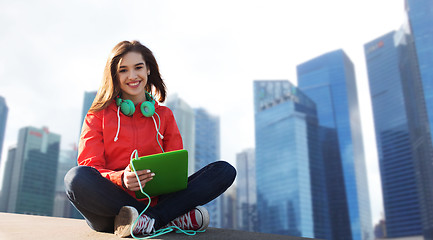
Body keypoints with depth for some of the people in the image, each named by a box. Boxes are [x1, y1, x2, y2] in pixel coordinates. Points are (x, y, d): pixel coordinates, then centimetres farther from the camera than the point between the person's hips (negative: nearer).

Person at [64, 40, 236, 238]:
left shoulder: (164, 115, 18)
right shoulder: (98, 116, 11)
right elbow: (90, 166, 0)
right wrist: (121, 179, -23)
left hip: (156, 198, 2)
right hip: (111, 202, -2)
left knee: (225, 170, -15)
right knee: (77, 178, -35)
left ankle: (148, 221, -30)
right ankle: (172, 219, -29)